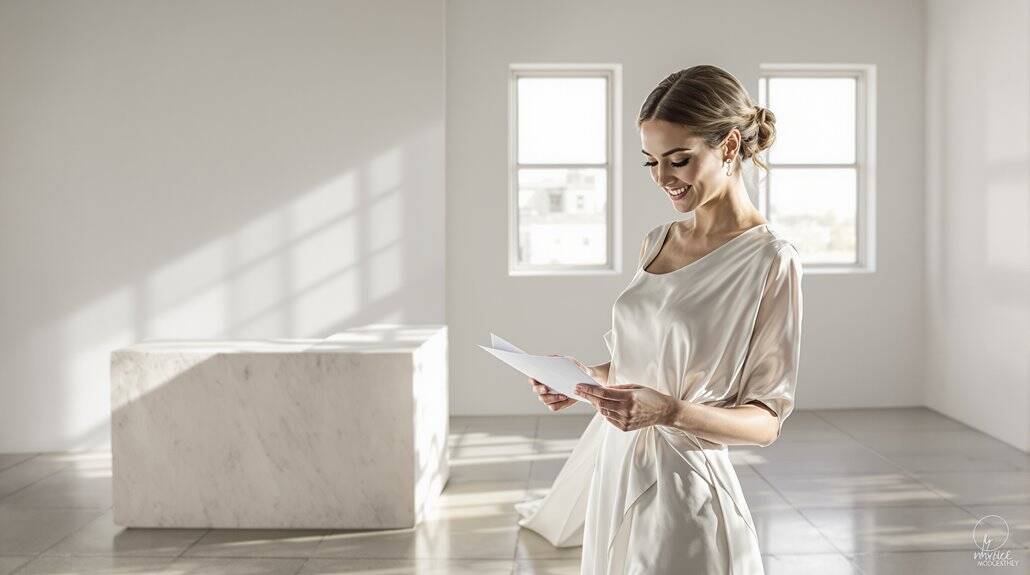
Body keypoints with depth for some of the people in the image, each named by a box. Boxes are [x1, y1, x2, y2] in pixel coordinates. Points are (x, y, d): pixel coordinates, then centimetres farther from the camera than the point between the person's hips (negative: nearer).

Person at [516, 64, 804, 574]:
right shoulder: (658, 241, 6)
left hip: (682, 486, -6)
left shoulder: (769, 259, -14)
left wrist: (670, 411, -27)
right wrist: (585, 375, -3)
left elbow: (767, 420, -12)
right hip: (616, 469, 6)